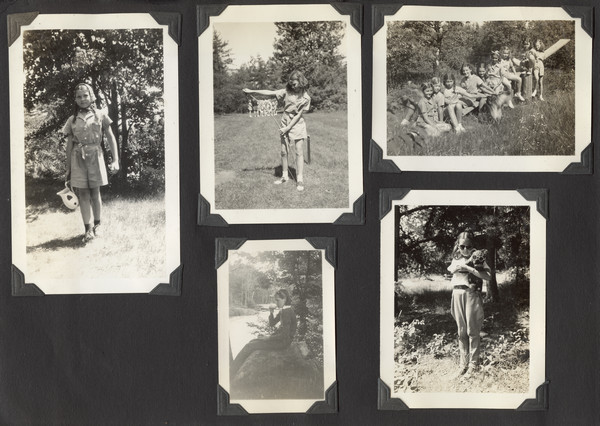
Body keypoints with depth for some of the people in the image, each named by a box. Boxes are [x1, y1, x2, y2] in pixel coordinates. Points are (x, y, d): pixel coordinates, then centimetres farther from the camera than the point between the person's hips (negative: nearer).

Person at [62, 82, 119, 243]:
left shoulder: (100, 116, 5)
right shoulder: (72, 120, 9)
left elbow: (111, 138, 4)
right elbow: (69, 145, 12)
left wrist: (115, 160, -4)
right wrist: (68, 168, 10)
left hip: (95, 156, -1)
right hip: (78, 158, 1)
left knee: (95, 192, 2)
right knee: (83, 193, -2)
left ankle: (97, 225, 17)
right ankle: (88, 229, 0)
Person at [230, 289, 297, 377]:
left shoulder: (287, 312, -21)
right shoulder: (283, 310, 10)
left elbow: (285, 334, -24)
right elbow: (272, 323, 18)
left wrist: (268, 338, -14)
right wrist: (271, 312, -1)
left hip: (283, 342, -10)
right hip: (279, 337, 10)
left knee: (249, 346, -12)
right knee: (252, 342, 9)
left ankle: (231, 373, -6)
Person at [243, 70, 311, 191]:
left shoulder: (305, 98, -10)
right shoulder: (287, 91, -2)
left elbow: (298, 115, -11)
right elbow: (270, 93, -3)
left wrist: (287, 128, -14)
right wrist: (252, 91, -6)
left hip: (297, 126, -4)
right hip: (285, 125, 4)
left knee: (299, 153, -3)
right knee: (284, 152, 7)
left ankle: (300, 180, 1)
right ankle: (284, 176, 20)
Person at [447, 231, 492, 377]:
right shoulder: (456, 259, 13)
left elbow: (488, 276, -16)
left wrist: (468, 268, -20)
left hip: (472, 294, -5)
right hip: (457, 294, 5)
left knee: (472, 330, -2)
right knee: (461, 331, 8)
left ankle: (473, 363, 8)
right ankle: (464, 362, 14)